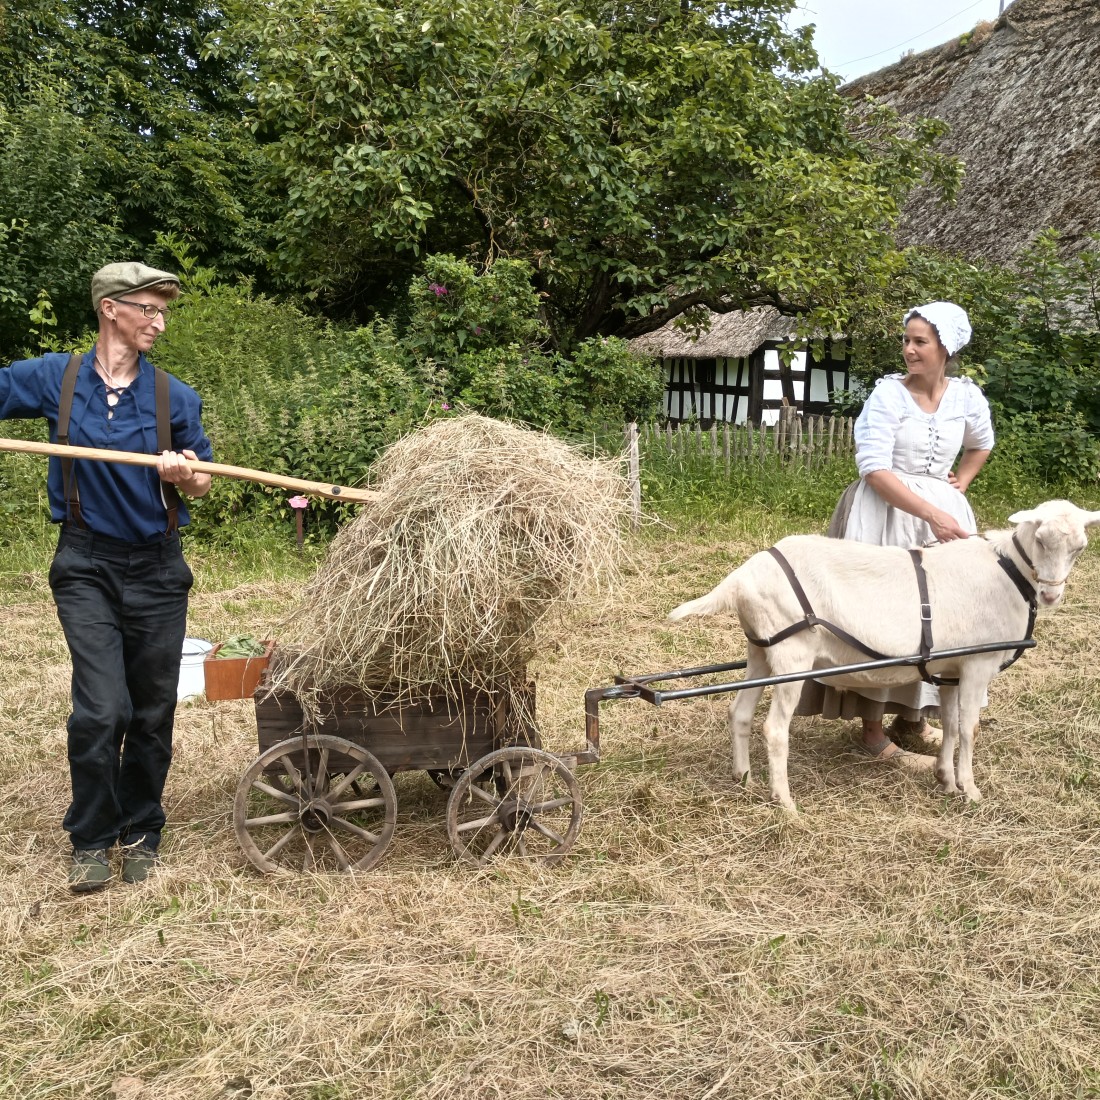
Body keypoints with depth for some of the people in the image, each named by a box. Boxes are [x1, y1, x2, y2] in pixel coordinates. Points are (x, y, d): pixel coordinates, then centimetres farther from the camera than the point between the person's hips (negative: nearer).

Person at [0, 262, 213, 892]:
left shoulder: (175, 397, -1)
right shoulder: (55, 379, -2)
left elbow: (202, 487, 5)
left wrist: (184, 475, -17)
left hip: (157, 569, 2)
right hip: (87, 566, -1)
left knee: (153, 713, 8)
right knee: (101, 709, -10)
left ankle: (141, 834, 27)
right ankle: (91, 840, 11)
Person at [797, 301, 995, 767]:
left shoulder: (967, 395, 1)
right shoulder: (888, 393, -13)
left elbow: (981, 445, 24)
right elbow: (874, 468, -20)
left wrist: (959, 486, 10)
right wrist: (930, 513, -24)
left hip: (943, 510, 6)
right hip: (887, 513, -5)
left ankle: (911, 717, 25)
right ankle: (873, 732, 0)